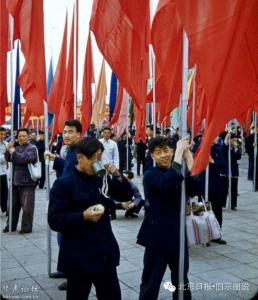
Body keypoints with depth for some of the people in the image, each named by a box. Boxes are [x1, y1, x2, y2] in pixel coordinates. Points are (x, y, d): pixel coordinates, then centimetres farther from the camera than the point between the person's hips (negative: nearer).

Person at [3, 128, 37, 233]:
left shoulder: (32, 148, -6)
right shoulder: (17, 148, 16)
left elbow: (25, 159, -22)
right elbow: (9, 159, 13)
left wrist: (13, 152, -11)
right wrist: (9, 150, -3)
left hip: (27, 182, -7)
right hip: (15, 181, 7)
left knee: (27, 207, -2)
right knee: (13, 205, 15)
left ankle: (26, 227, 8)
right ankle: (11, 225, 27)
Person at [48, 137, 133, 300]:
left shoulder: (102, 179, 5)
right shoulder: (64, 183, -11)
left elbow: (126, 195, 10)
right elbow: (54, 220, -14)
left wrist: (117, 176, -7)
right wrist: (83, 216, -28)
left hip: (105, 253, 5)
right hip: (79, 257, -5)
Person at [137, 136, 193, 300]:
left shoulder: (180, 173, 6)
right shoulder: (151, 175, -12)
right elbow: (168, 182, -34)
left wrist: (187, 154, -17)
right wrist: (180, 151, -28)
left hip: (178, 234, 6)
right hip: (158, 235, -6)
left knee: (181, 280, 23)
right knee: (151, 283, 4)